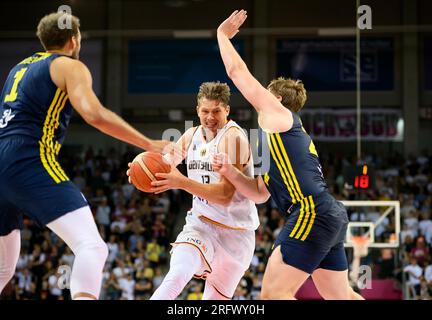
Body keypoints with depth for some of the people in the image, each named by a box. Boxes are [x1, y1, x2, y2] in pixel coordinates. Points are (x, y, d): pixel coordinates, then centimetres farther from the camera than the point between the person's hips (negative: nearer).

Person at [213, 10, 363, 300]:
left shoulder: (277, 114, 4)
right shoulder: (284, 134, 29)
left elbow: (237, 71, 5)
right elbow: (260, 194, 26)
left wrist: (223, 34, 20)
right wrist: (230, 172, 12)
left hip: (313, 214, -10)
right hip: (330, 217, 10)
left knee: (274, 294, -15)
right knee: (341, 296, 19)